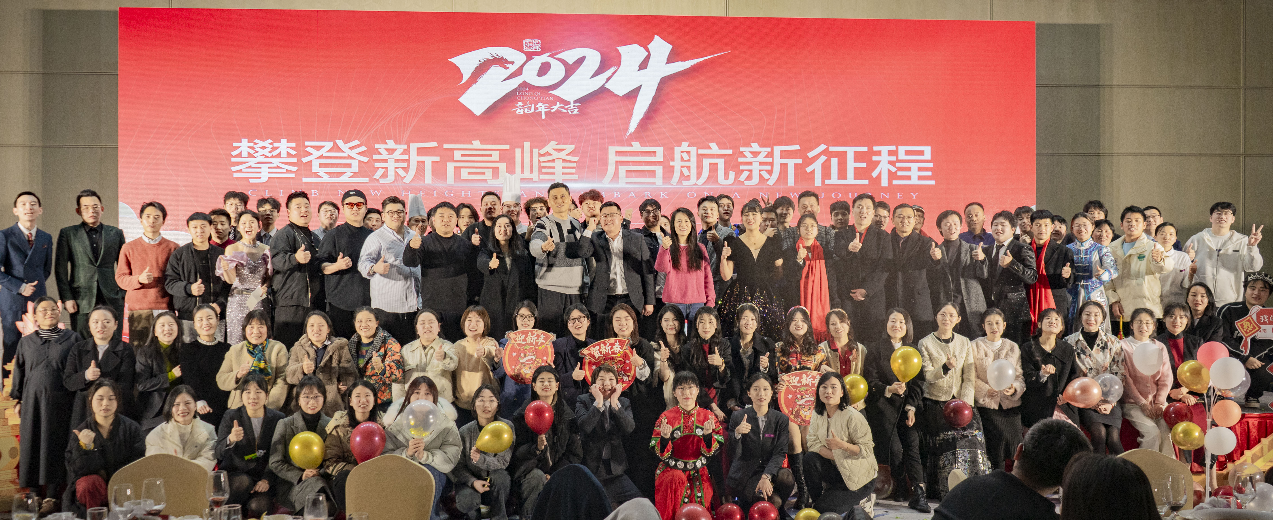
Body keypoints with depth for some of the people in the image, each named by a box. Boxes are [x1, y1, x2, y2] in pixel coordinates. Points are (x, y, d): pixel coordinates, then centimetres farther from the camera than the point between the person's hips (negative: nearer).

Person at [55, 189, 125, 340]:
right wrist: (66, 298, -4)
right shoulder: (68, 234, 8)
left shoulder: (116, 233, 11)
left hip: (112, 300, 1)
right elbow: (60, 269, 5)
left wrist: (123, 295, 4)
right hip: (81, 302, -1)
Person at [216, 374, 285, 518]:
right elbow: (219, 454, -10)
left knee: (258, 507, -28)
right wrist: (231, 439, -32)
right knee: (244, 482, -34)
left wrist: (267, 480, -12)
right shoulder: (231, 417, 1)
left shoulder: (278, 418, 2)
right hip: (235, 473, 0)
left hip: (265, 476, 0)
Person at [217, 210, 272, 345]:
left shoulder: (266, 249, 8)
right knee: (237, 343, -3)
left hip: (259, 301, 2)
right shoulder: (233, 249, 0)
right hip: (239, 301, -2)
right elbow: (231, 280, -7)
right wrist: (226, 268, -26)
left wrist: (265, 286, -5)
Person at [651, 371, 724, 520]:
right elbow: (661, 453, -3)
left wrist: (708, 434, -22)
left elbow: (712, 451, -2)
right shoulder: (666, 417, 1)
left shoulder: (708, 417, 4)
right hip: (671, 471, 0)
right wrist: (664, 437, -23)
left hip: (699, 473, 0)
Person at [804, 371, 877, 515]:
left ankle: (862, 502, 12)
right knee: (810, 458, -22)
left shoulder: (852, 416, -21)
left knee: (823, 509, -14)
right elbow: (813, 443, -8)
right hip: (837, 470, 5)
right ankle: (816, 501, -4)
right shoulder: (817, 414, -1)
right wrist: (835, 456, -24)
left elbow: (867, 449, -21)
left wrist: (842, 445, -36)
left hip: (859, 478, -5)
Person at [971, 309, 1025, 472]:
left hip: (1011, 403, 3)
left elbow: (1020, 376, 10)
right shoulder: (975, 346, 4)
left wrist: (1015, 388, -11)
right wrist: (986, 390, -17)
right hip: (987, 404, -3)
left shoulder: (1013, 347, 13)